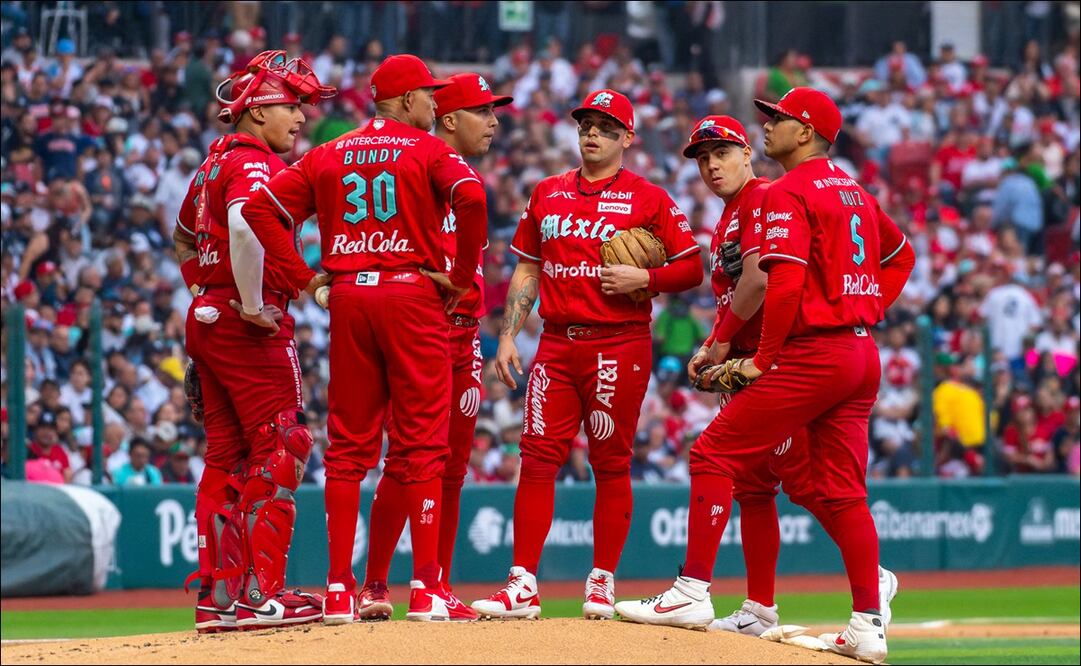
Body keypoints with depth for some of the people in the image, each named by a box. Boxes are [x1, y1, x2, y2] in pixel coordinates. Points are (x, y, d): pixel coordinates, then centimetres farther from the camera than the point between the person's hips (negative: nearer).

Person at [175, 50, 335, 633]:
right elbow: (243, 224, -32)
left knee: (226, 459, 11)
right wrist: (253, 305, -23)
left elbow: (183, 238, 32)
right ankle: (263, 594, -10)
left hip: (205, 319, 9)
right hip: (250, 328, -9)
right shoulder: (255, 163, -12)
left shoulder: (214, 164, 18)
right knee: (279, 453, -6)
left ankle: (219, 596, 11)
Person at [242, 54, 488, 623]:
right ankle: (426, 590, -6)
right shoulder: (429, 150, 0)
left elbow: (261, 206, 6)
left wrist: (304, 276, 6)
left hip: (347, 298, 4)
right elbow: (471, 197, -18)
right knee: (420, 444, -3)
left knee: (348, 447, 7)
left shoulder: (329, 156, 14)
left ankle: (340, 590, 4)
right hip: (413, 294, -4)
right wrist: (463, 276, -8)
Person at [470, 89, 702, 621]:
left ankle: (602, 584, 7)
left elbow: (692, 269, 1)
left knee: (611, 466, 0)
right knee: (537, 458, -3)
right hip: (557, 344, 4)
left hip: (619, 347, -4)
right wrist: (507, 335, 10)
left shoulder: (648, 199, 2)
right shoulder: (548, 193, 15)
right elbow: (527, 270, 18)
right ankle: (523, 586, -4)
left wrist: (643, 278, -16)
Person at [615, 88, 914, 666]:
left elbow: (784, 282, -19)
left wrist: (764, 357, -12)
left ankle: (693, 591, -8)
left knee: (715, 454, -4)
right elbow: (900, 256, 30)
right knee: (842, 490, 10)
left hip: (811, 352, -9)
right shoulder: (854, 192, 17)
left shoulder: (789, 193, -9)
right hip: (863, 355, 9)